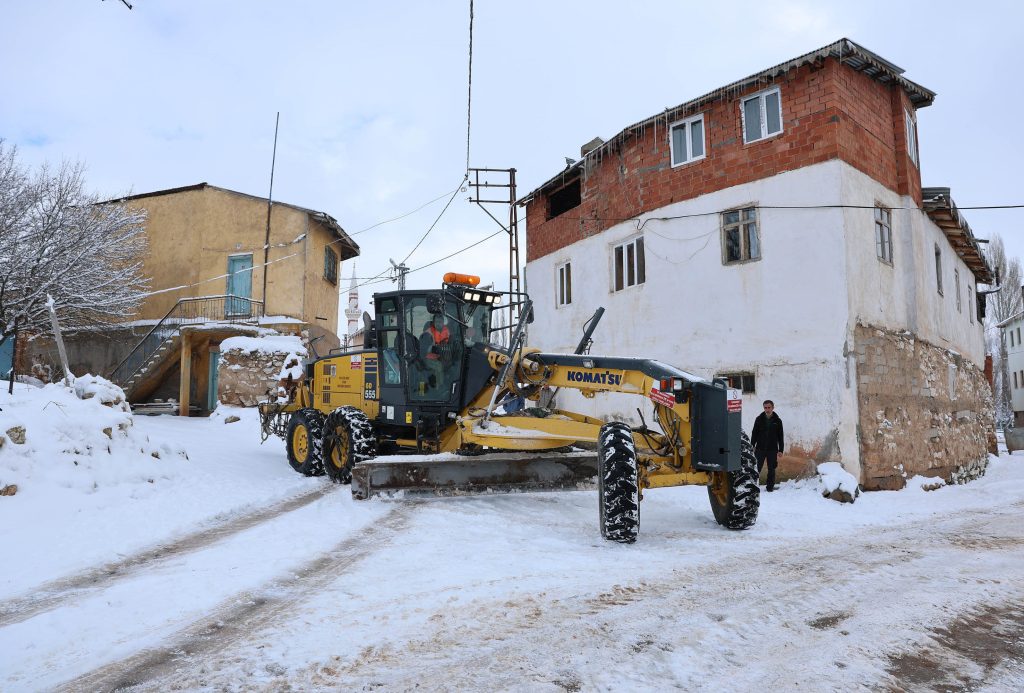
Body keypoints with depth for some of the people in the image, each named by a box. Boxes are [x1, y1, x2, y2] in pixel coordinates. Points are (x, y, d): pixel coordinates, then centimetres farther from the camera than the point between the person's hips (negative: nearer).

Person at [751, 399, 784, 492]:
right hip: (760, 449, 0)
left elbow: (780, 436, 6)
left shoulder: (777, 421, 3)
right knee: (757, 468, -1)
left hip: (772, 449, 0)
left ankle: (770, 487, 16)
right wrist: (752, 446, 0)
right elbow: (754, 433, 6)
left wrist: (780, 450, 1)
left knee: (771, 469, 6)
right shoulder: (759, 419, 2)